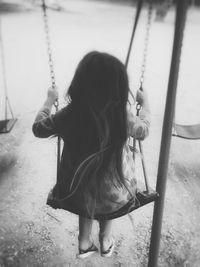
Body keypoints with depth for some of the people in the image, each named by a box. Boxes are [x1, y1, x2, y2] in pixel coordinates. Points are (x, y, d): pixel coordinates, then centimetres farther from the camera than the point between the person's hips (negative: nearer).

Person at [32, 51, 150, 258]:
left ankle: (84, 243, 48)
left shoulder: (68, 115, -23)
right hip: (114, 193, 0)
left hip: (80, 191, 0)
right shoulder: (122, 114, -24)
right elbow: (143, 130, -1)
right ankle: (105, 241, 50)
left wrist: (49, 100, 10)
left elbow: (38, 128, -4)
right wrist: (145, 103, 15)